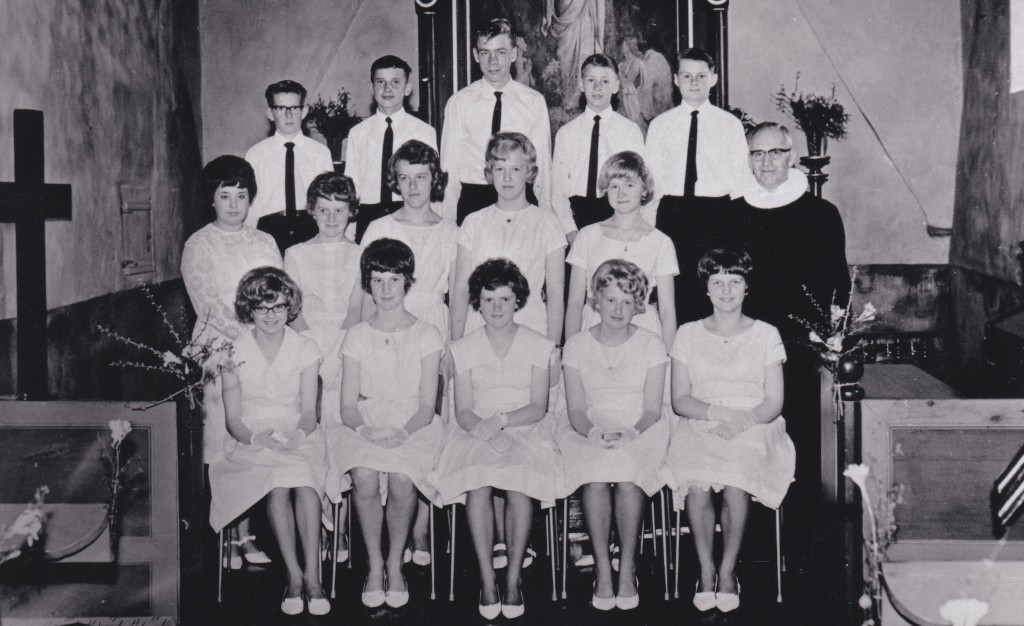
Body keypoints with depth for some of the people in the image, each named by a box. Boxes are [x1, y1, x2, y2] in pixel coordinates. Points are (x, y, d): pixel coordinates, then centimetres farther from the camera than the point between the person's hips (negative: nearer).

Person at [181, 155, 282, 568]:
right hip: (219, 350, -3)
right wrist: (246, 334, -17)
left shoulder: (265, 243, 16)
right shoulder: (198, 245, 4)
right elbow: (207, 305, -7)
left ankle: (245, 534, 10)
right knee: (222, 439, -4)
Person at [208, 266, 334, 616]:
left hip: (299, 441, 1)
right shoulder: (234, 353, 4)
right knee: (278, 488, -34)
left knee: (304, 485, -33)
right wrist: (257, 438, -20)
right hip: (250, 443, -1)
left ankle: (312, 575, -30)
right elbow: (233, 419, 1)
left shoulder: (306, 350, 6)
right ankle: (295, 575, -27)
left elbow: (309, 413, 2)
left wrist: (297, 435, -20)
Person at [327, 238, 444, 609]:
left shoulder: (426, 335, 6)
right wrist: (366, 428, -17)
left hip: (413, 427, -1)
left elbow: (427, 406, -1)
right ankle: (374, 564, -12)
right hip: (364, 426, 1)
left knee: (401, 478, -32)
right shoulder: (356, 336, 10)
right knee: (364, 477, -31)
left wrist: (402, 432, -20)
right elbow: (348, 407, 4)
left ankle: (395, 564, -10)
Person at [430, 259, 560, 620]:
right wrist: (487, 433, -16)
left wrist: (501, 420, -16)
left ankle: (514, 578, -21)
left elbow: (538, 407, 1)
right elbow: (463, 412, 4)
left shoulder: (538, 346, 8)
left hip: (527, 431, -1)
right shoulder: (465, 349, 11)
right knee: (478, 485, -31)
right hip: (477, 434, 1)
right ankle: (487, 580, -24)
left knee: (519, 485, -32)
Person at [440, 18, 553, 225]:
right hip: (472, 200, 0)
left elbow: (542, 161, 5)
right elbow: (449, 165, 2)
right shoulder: (458, 103, 1)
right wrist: (447, 221, -2)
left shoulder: (535, 102, 4)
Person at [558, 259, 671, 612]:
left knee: (627, 476, -33)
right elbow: (576, 410, 1)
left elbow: (652, 410, -1)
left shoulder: (651, 345, 5)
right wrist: (594, 433, -20)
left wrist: (630, 434, -21)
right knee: (595, 477, -33)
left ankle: (627, 569, -22)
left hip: (640, 433, 0)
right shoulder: (576, 346, 7)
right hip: (588, 433, 1)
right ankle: (602, 570, -24)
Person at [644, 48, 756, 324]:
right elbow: (651, 177, 7)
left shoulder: (730, 124, 6)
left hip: (716, 215, -1)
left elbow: (742, 178, 6)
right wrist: (647, 229, 2)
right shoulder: (659, 125, 9)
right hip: (672, 215, 1)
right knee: (674, 288, 0)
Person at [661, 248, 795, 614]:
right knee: (697, 486, -32)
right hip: (699, 428, 1)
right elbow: (679, 400, 6)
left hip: (754, 430, -1)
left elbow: (774, 403, 4)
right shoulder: (689, 334, 11)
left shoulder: (765, 335, 9)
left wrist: (744, 420, -16)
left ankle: (727, 571, -14)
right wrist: (717, 412, -13)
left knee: (735, 485, -32)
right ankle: (706, 571, -16)